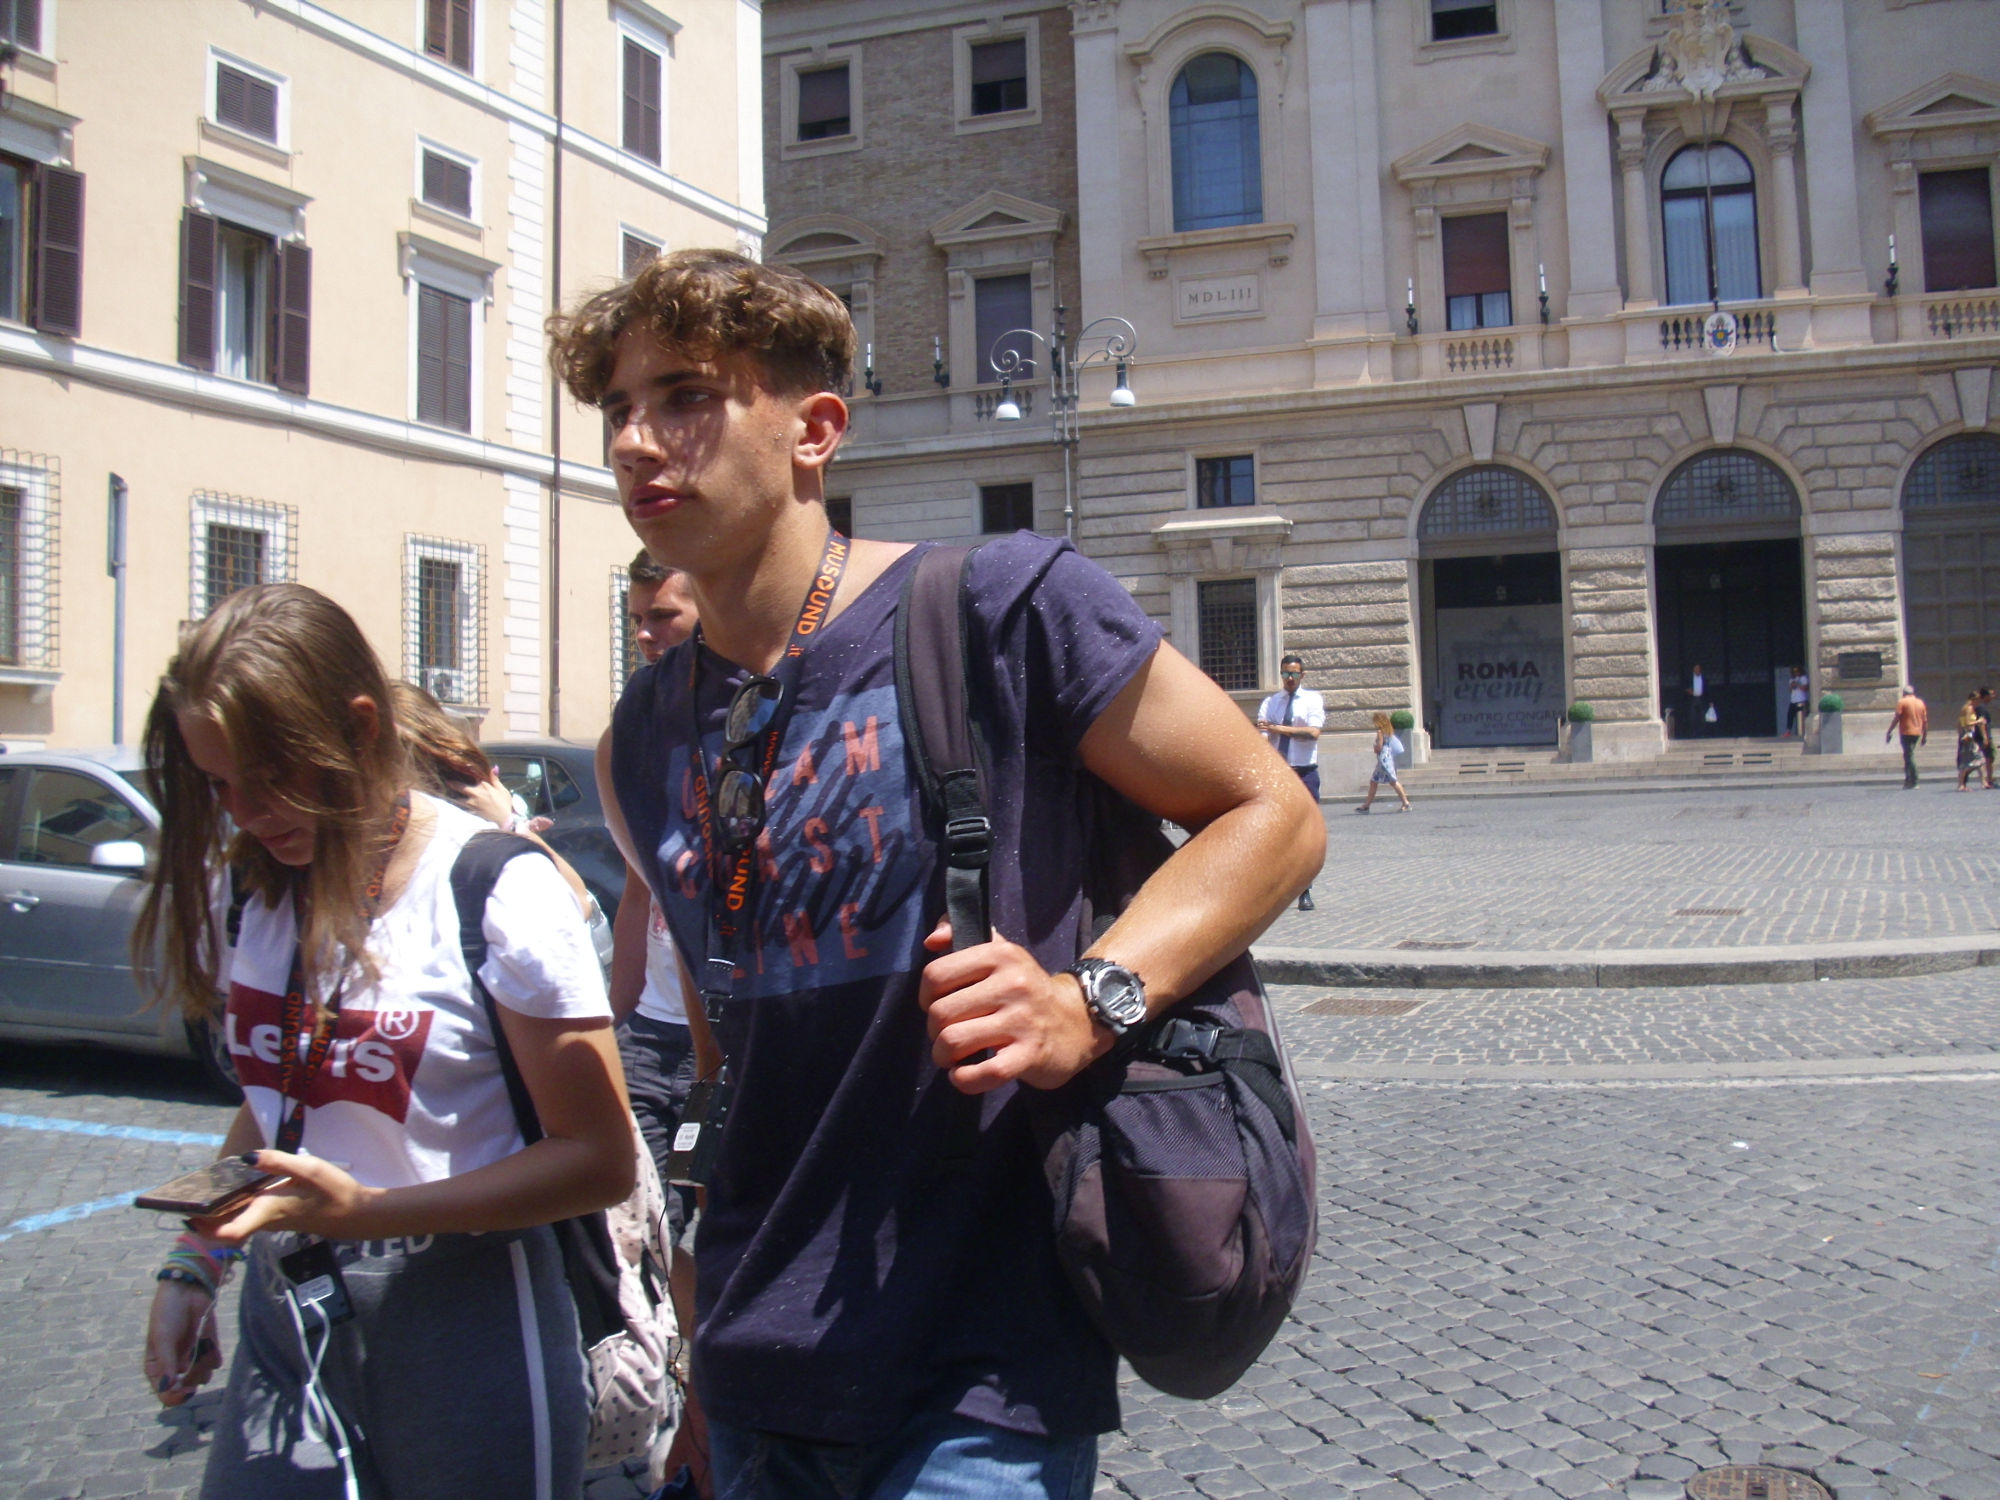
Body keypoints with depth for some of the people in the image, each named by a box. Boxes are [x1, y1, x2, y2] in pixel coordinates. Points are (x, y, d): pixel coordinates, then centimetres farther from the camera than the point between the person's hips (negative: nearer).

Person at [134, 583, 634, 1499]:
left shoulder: (499, 892, -16)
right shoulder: (266, 893, 6)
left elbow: (600, 1159, -16)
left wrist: (369, 1211, -22)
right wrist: (192, 1266, 6)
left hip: (460, 1322, -5)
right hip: (284, 1317, 6)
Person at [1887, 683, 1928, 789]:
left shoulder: (1902, 702, -4)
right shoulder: (1920, 702, 12)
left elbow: (1896, 718, -10)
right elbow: (1925, 721, 12)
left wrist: (1889, 732, -6)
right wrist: (1925, 735, 17)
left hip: (1906, 732, -6)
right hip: (1917, 733, 6)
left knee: (1909, 756, -6)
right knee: (1909, 755, 15)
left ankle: (1913, 781, -11)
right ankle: (1908, 779, 15)